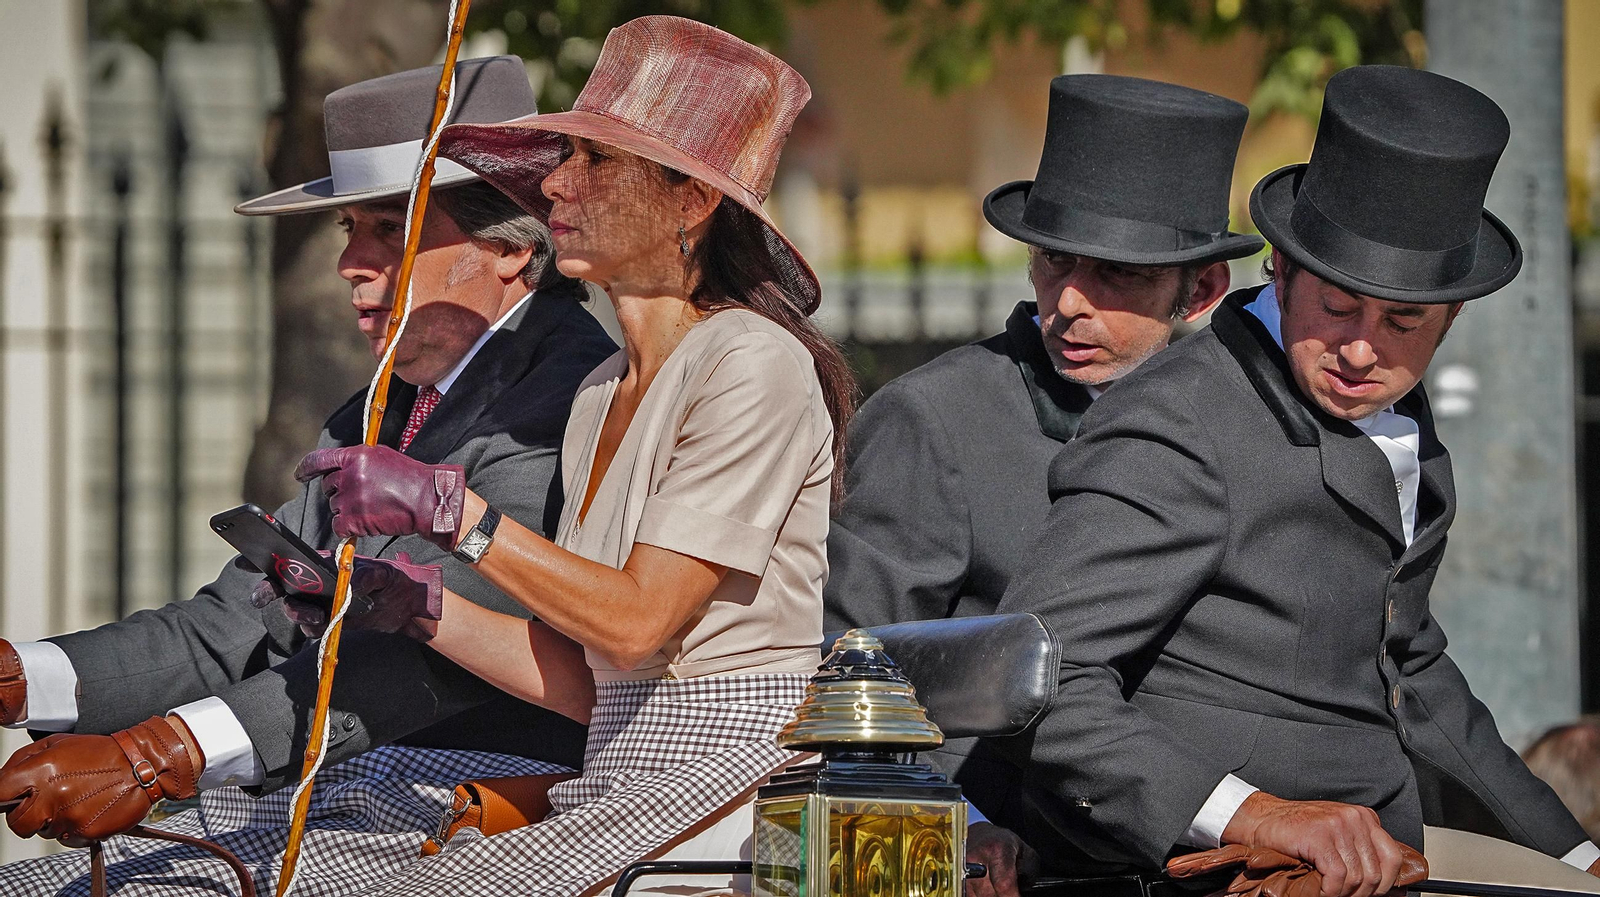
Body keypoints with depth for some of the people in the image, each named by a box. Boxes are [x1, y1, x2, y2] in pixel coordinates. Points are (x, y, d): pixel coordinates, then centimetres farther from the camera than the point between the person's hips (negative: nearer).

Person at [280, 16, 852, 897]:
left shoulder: (752, 365, -9)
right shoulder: (602, 394, 17)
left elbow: (638, 618, -15)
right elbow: (578, 676, 15)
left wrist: (449, 509, -15)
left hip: (732, 775, -8)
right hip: (620, 778, 8)